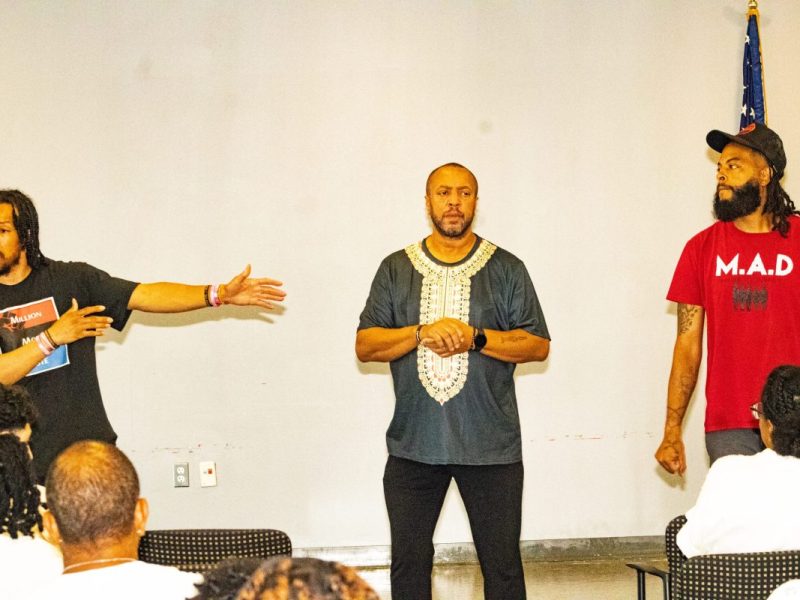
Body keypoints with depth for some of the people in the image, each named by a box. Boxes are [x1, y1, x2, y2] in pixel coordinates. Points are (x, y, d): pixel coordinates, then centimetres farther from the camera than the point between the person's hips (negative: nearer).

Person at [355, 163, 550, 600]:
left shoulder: (506, 269, 6)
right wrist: (422, 333, -13)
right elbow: (365, 346, 3)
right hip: (413, 445, 2)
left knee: (502, 564, 1)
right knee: (408, 562, 7)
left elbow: (538, 346, 2)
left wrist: (476, 338, -13)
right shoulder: (396, 269, 9)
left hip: (490, 446, -1)